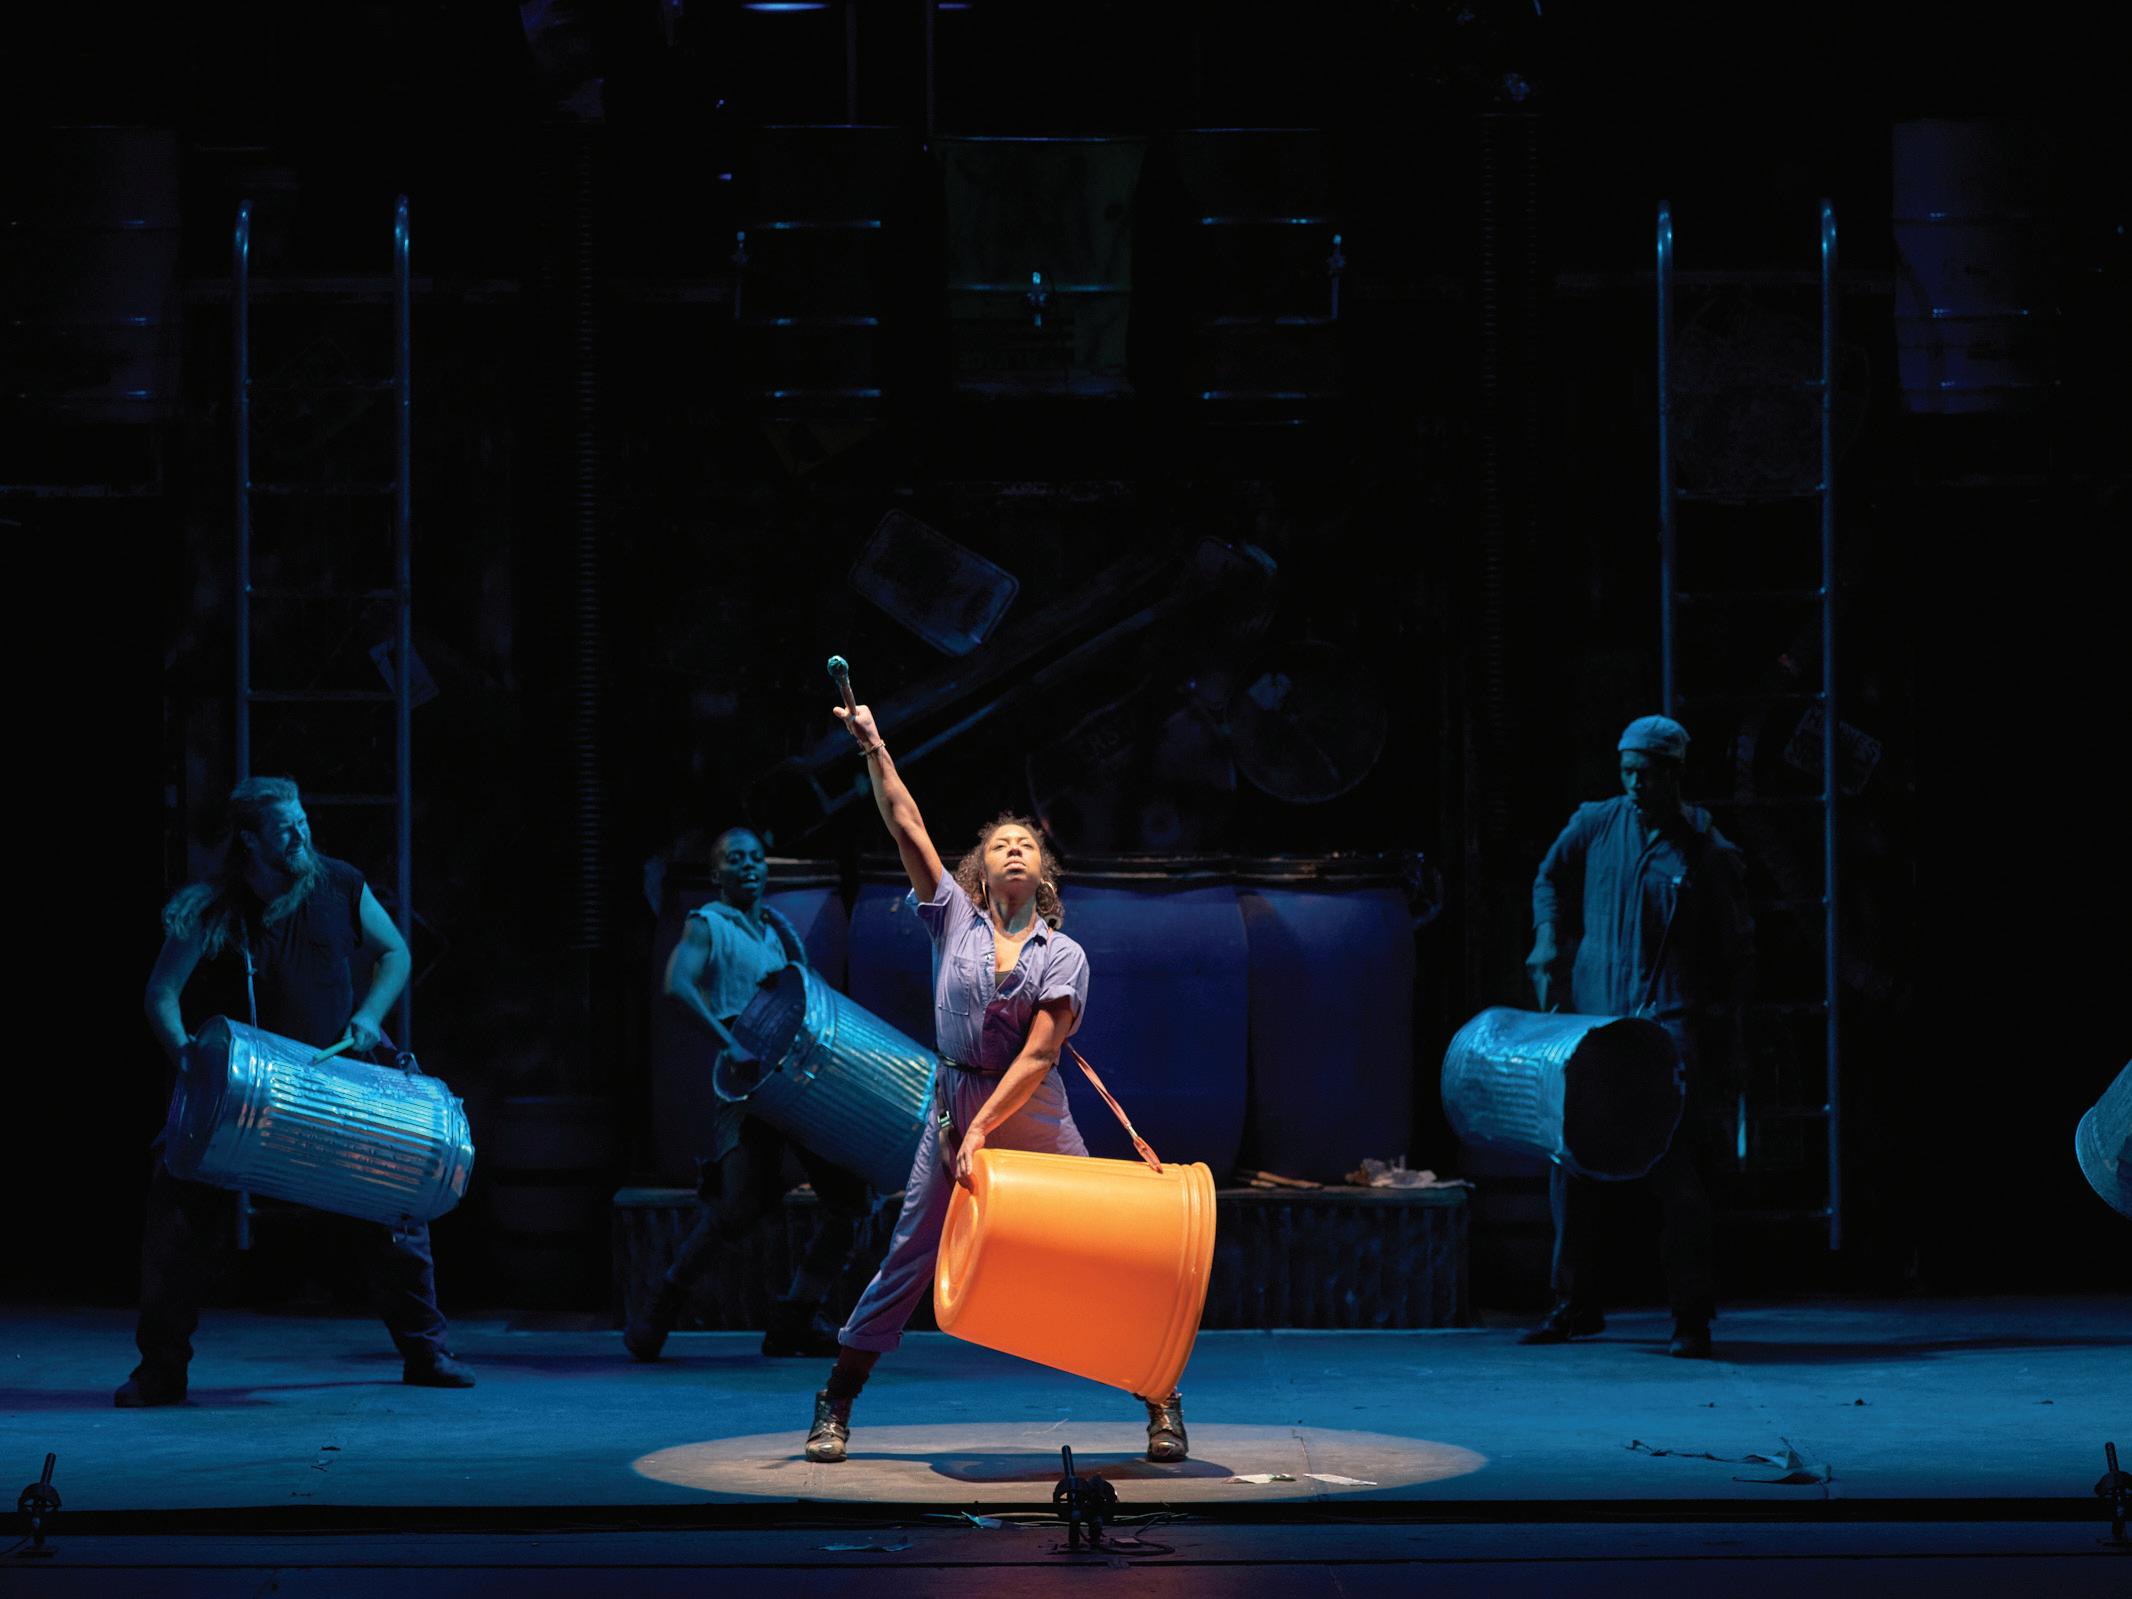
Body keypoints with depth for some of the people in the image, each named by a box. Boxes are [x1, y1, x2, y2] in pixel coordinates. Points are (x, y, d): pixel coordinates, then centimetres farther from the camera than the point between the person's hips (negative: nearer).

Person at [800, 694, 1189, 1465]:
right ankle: (834, 1408, 6)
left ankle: (1161, 1403, 8)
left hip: (1033, 1114, 0)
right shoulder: (955, 917, 5)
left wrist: (983, 1130, -17)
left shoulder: (1063, 955, -1)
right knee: (908, 1258, -1)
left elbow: (1037, 1056, -9)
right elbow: (906, 826, -1)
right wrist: (873, 748, -7)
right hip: (953, 1104, 1)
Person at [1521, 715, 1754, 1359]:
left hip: (1671, 1023, -4)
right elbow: (1550, 880, 25)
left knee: (1674, 1169, -11)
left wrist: (1719, 1034, 0)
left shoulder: (1709, 854, -2)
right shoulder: (1594, 825, 6)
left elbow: (1735, 951, 4)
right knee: (1568, 1159, 5)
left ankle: (1692, 1320, -6)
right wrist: (1549, 946, 10)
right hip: (1593, 1017, 4)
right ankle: (1574, 1305, 19)